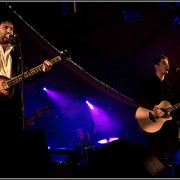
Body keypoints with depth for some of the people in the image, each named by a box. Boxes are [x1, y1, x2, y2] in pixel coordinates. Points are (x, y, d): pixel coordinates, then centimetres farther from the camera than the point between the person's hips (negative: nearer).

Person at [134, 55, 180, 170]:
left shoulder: (168, 85, 20)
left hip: (170, 122, 6)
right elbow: (138, 98, -9)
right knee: (157, 156, -6)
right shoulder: (148, 82, 2)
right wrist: (154, 108, -19)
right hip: (154, 122, -6)